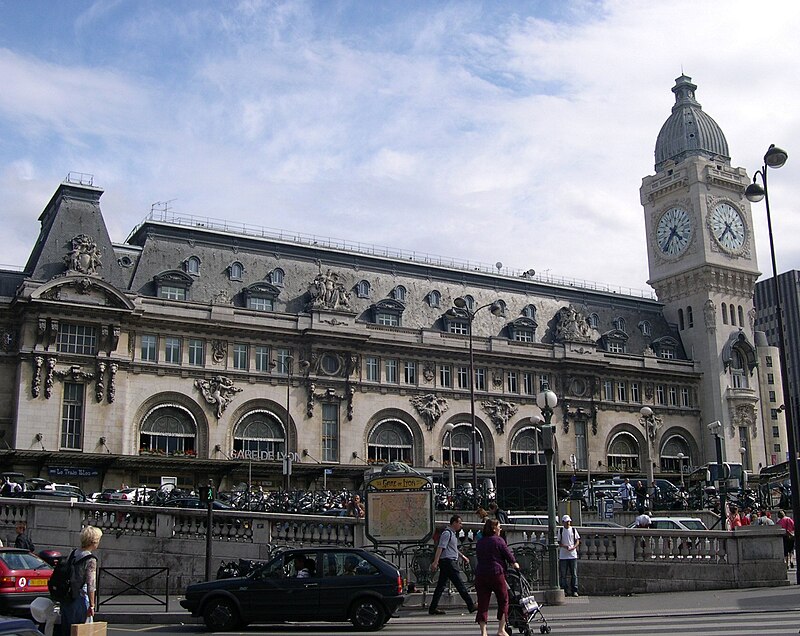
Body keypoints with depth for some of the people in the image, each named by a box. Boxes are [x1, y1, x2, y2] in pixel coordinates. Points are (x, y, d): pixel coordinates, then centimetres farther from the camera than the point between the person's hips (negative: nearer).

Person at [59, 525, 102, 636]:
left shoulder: (74, 553, 6)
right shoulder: (91, 560, -16)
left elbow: (68, 575, 15)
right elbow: (90, 586, -17)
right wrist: (92, 605, -11)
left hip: (66, 599, 8)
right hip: (80, 600, -8)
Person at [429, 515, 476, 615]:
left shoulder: (453, 533, 20)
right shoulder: (447, 533, -12)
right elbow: (440, 547, -20)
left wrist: (462, 556, 37)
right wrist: (435, 562, -26)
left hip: (448, 562, 10)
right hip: (447, 561, -10)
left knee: (441, 585, 9)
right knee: (459, 584, -6)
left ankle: (433, 608, 10)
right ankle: (471, 606, -3)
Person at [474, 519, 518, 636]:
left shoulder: (479, 542, 14)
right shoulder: (498, 541, -4)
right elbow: (508, 554, -1)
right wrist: (515, 564, 19)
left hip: (480, 574, 5)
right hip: (496, 573, -5)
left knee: (482, 603, 5)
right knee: (503, 601, 10)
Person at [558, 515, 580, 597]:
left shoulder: (573, 530, 7)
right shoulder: (560, 530, 5)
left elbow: (577, 541, 6)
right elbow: (558, 542, 4)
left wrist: (573, 548, -13)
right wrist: (564, 546, -16)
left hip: (573, 555, 1)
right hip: (563, 556, 0)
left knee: (574, 574, 0)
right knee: (563, 574, 0)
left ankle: (574, 591, 5)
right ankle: (564, 591, 7)